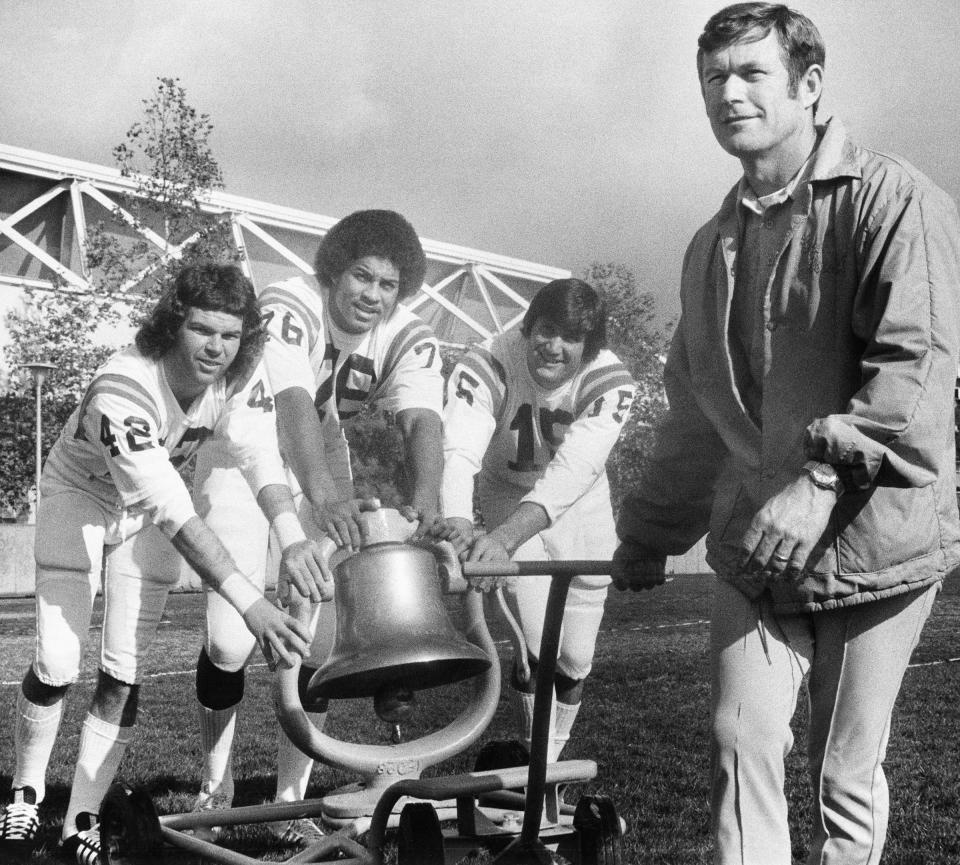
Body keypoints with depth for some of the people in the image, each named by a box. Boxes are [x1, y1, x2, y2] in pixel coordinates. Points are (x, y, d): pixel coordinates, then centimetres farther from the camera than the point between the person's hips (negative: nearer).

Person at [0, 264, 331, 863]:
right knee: (56, 666, -6)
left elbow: (262, 457, -36)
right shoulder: (123, 389, -39)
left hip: (151, 518, 4)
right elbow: (169, 510, -46)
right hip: (82, 497, -3)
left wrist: (293, 538, -57)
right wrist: (249, 602, -53)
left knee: (124, 677, -2)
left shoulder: (241, 375, -24)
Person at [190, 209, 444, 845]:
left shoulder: (410, 340, -15)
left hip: (322, 469, 4)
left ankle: (290, 799, 11)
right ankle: (216, 786, 12)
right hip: (242, 459, -4)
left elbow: (422, 421, -31)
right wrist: (323, 496, -60)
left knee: (321, 643, -4)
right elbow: (294, 404, -43)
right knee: (230, 644, -11)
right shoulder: (289, 309, -28)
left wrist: (426, 496, -52)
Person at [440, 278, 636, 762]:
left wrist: (505, 536, -57)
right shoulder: (487, 365, -27)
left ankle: (550, 763, 33)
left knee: (575, 658, 8)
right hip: (508, 501, -2)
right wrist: (457, 521, -63)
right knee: (538, 645, -15)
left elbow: (574, 469, -41)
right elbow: (459, 449, -42)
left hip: (578, 509, 2)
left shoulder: (608, 381, -27)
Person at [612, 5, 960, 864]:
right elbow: (695, 412, 19)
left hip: (873, 540, -5)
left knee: (844, 771, 5)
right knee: (743, 739, -4)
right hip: (754, 550, 5)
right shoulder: (712, 247, 13)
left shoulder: (890, 200, -8)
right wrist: (648, 534, 19)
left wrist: (821, 472, -31)